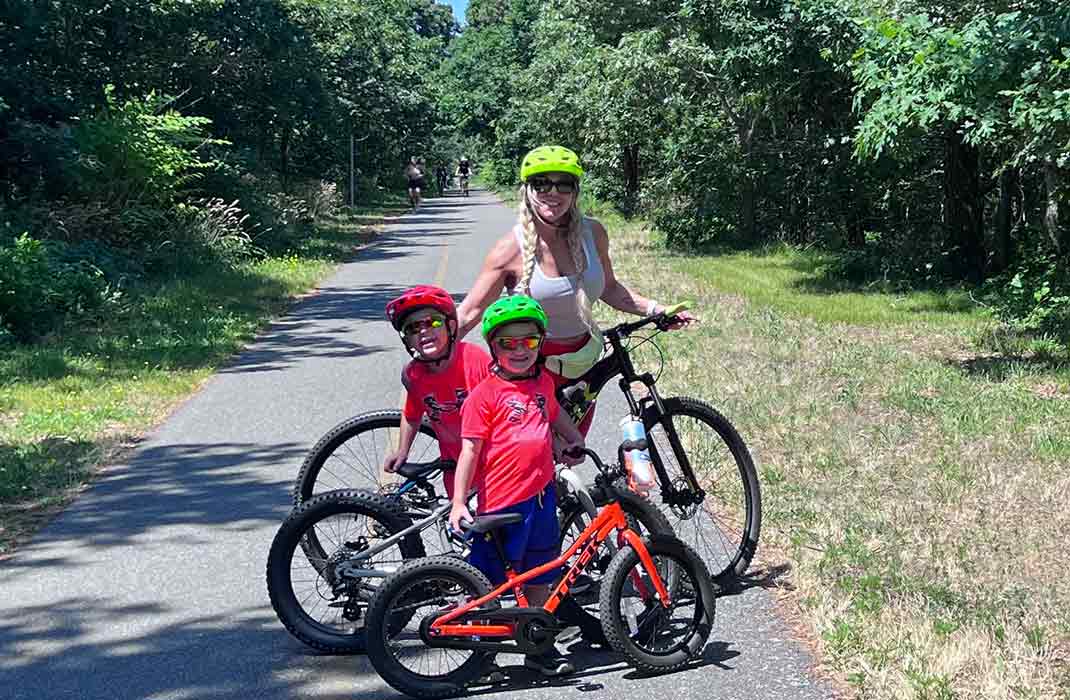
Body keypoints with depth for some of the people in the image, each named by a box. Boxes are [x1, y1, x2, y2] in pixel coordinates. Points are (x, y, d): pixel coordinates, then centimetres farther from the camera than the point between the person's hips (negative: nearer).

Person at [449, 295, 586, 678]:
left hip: (542, 493, 7)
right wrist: (459, 502, -15)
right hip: (501, 501, -7)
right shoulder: (484, 394, -10)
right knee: (490, 582, 1)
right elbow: (470, 449, -12)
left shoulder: (542, 381, 10)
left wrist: (575, 440, 34)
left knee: (540, 576, 15)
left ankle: (539, 648, 27)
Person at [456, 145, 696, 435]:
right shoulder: (512, 248, -17)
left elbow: (608, 288, 11)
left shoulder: (593, 233, -5)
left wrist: (656, 310, -1)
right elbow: (469, 313, -14)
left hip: (583, 363, 5)